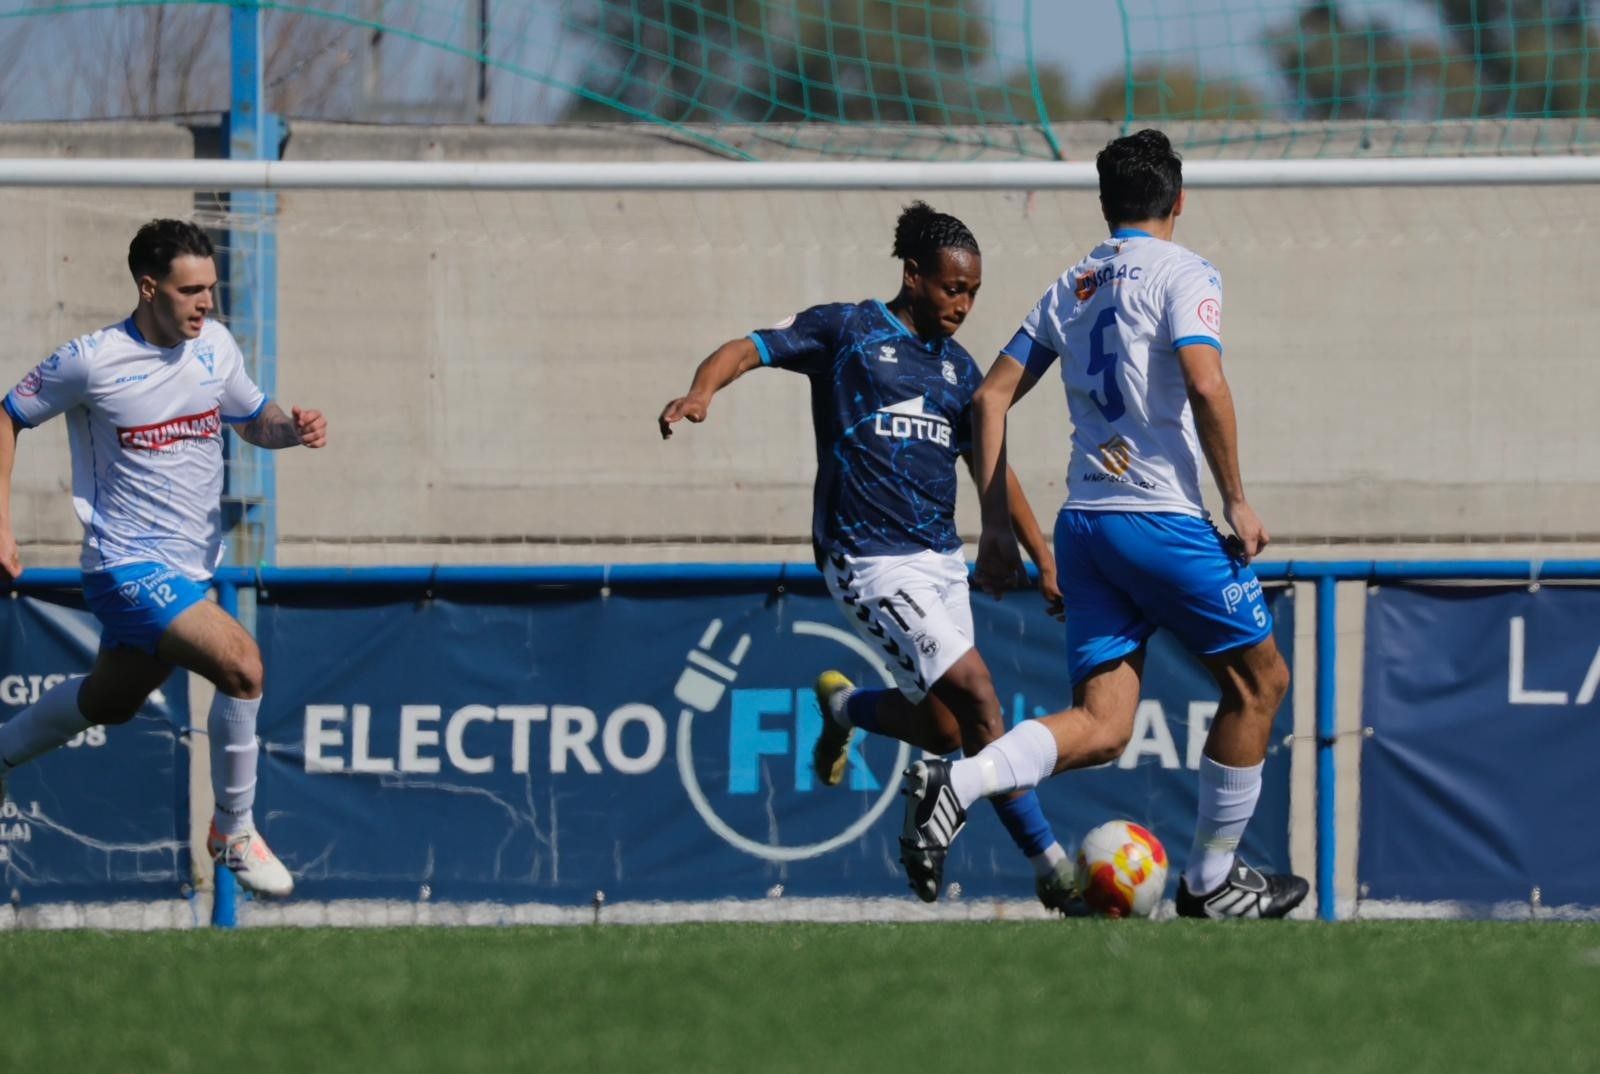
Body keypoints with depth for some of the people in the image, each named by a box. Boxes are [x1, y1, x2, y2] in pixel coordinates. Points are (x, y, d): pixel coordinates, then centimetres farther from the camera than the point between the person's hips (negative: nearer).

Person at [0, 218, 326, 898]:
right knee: (241, 663, -24)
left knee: (109, 702, 24)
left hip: (191, 564, 7)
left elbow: (254, 420, 16)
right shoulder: (91, 362, -16)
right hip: (129, 564, -7)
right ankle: (234, 833, -8)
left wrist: (292, 428, -8)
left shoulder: (215, 346, 0)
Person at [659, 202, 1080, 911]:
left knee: (942, 730, 7)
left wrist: (1045, 560, 19)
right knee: (976, 696, -18)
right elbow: (749, 349, -8)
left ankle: (845, 706, 36)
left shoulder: (958, 367, 16)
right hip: (870, 560, -7)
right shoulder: (847, 330, -1)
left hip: (941, 559, 7)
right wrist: (701, 392, -29)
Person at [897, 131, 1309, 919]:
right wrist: (1236, 501, -11)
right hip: (1162, 520, -6)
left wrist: (996, 526, 18)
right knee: (1258, 680, 13)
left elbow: (989, 399, 15)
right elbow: (1204, 385, -18)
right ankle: (1210, 882, 17)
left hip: (1083, 524, 6)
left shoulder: (1069, 288, 17)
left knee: (1101, 728, 2)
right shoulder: (1182, 275, -3)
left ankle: (955, 784, -24)